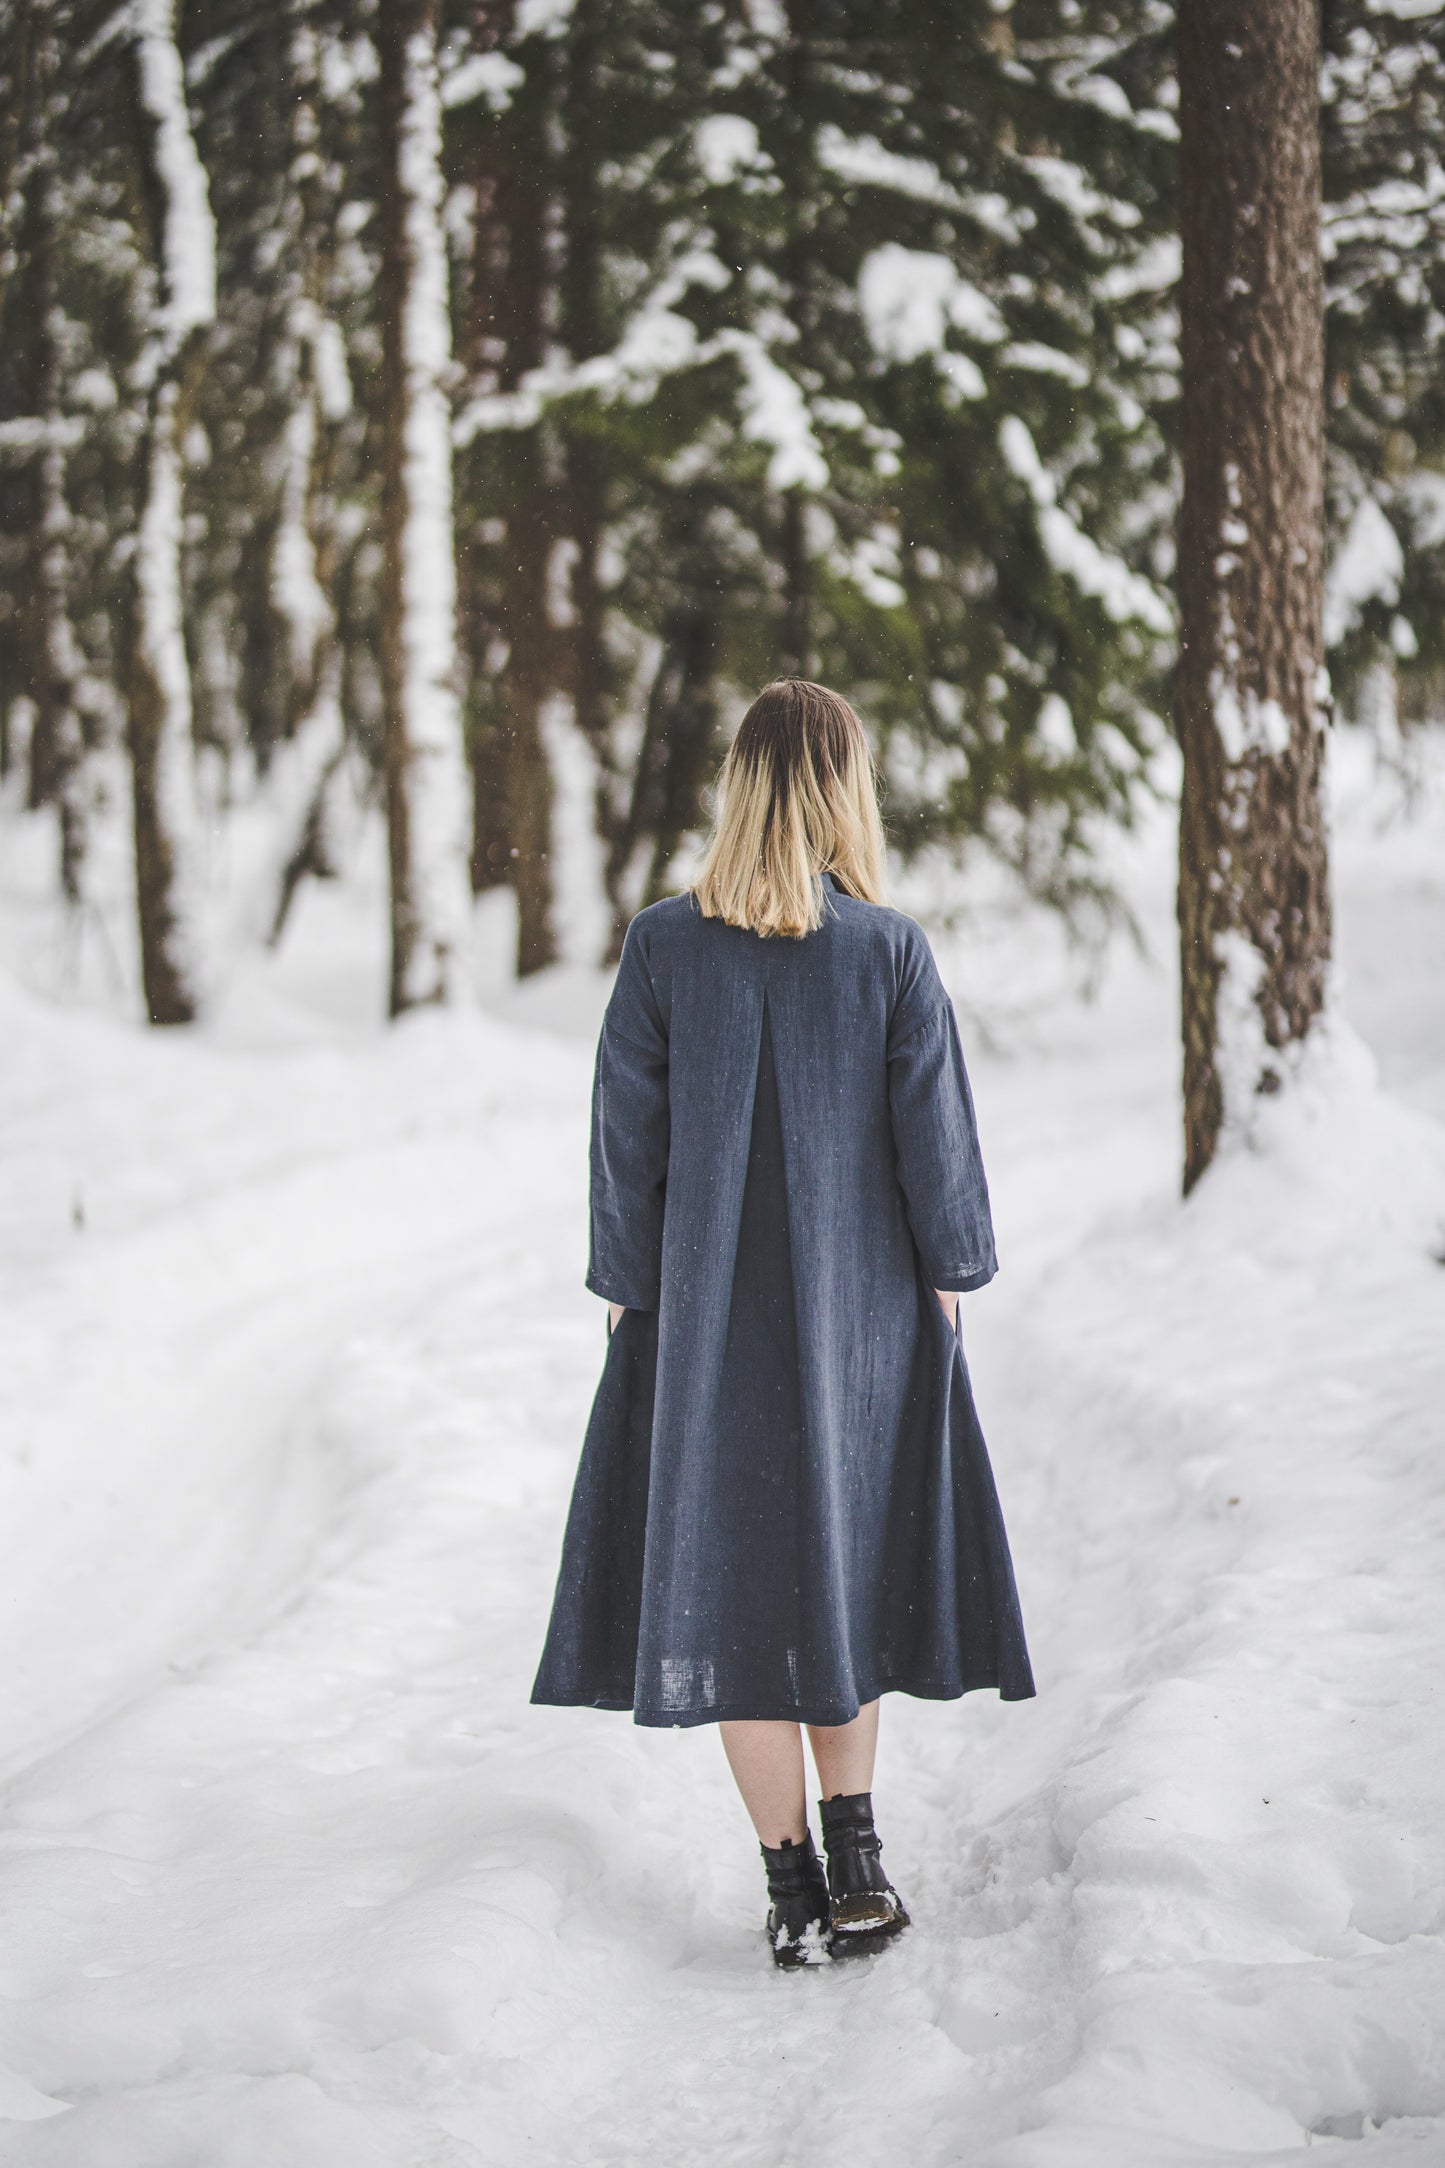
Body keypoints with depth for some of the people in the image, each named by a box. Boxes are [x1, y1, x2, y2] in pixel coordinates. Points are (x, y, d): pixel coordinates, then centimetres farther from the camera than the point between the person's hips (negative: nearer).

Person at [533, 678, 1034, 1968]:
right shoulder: (890, 950, -10)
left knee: (735, 1585, 8)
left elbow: (627, 1135, -4)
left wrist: (627, 1289, 6)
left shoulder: (665, 948, -9)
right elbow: (934, 1132, -6)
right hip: (861, 1315, 1)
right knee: (847, 1567, 18)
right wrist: (949, 1279, 8)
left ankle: (796, 1888, 9)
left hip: (709, 1317, 0)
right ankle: (856, 1852, 13)